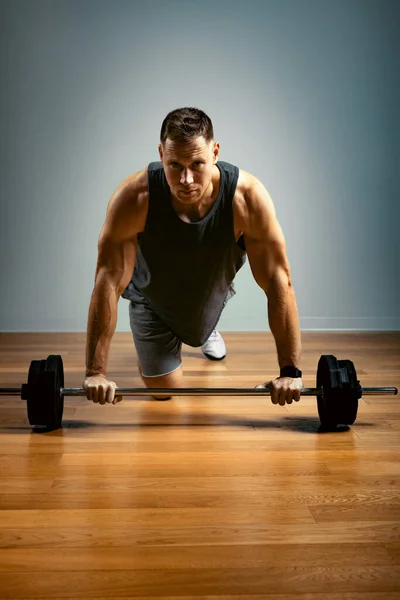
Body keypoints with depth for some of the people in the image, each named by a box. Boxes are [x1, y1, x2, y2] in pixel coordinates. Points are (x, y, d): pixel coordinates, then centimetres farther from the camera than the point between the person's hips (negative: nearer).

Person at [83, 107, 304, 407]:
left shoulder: (248, 197, -37)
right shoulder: (134, 197, -39)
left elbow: (278, 282, -32)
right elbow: (109, 281, -34)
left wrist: (290, 371, -32)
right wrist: (96, 372, -34)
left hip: (212, 292, 2)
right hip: (151, 299, -1)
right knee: (163, 388, 4)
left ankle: (207, 331, 66)